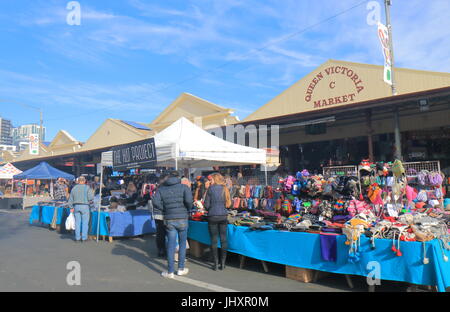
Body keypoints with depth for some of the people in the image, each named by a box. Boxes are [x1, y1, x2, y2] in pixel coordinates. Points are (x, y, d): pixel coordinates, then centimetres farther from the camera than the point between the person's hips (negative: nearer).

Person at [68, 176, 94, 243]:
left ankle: (77, 237, 11)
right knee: (85, 222, 1)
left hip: (76, 206, 4)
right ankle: (84, 238, 3)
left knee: (77, 222, 8)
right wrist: (89, 201, 9)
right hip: (84, 206, -4)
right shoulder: (87, 187, -4)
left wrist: (71, 207, 18)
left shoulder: (74, 188, 10)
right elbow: (91, 197, -13)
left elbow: (70, 199, 13)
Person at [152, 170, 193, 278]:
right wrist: (188, 210, 0)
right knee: (182, 244, 14)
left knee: (171, 245, 7)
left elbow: (156, 202, -8)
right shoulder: (184, 187, -2)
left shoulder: (161, 189, 5)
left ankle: (170, 272, 11)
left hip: (169, 220, 2)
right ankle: (181, 269, 22)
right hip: (182, 219, -1)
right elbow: (189, 200, -17)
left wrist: (164, 212, 3)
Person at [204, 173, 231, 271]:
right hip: (223, 216, 3)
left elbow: (206, 205, -4)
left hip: (212, 216, -3)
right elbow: (229, 203, 9)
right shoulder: (225, 189, 4)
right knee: (223, 239, 8)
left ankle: (216, 263, 6)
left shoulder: (211, 188, -5)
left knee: (214, 240, 4)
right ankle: (223, 263, 12)